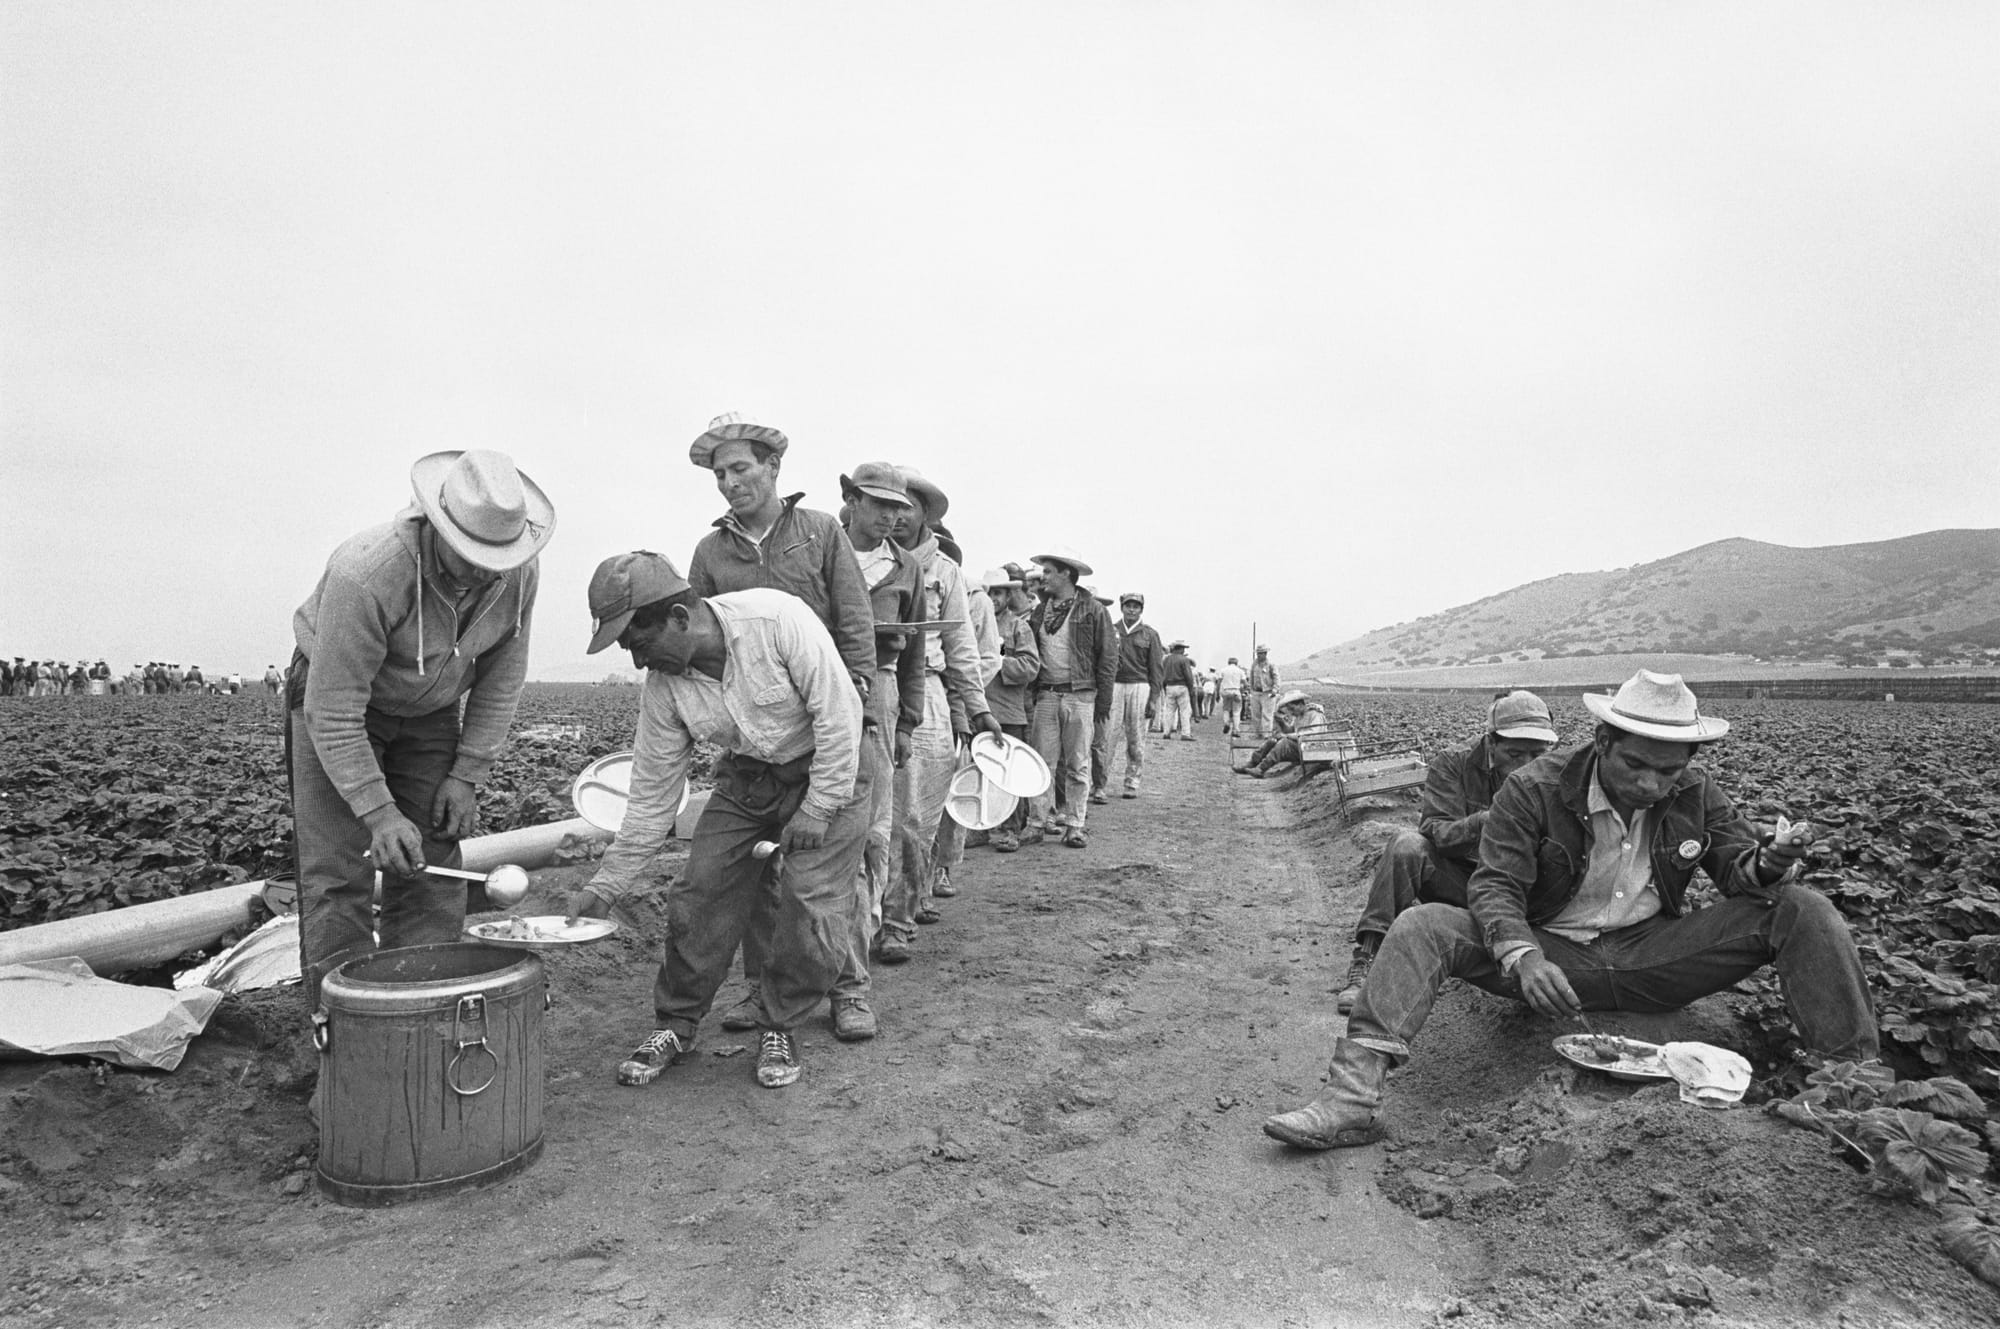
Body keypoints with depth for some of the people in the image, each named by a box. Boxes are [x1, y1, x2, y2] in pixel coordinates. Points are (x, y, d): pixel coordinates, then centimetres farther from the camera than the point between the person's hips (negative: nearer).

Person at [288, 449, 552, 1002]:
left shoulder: (520, 573, -20)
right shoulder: (365, 576, -35)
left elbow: (501, 678, -6)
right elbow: (334, 712, -30)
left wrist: (466, 775, -9)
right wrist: (378, 812, -32)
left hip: (429, 710, 4)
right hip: (334, 695, -4)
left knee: (433, 869, 1)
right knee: (339, 875, -9)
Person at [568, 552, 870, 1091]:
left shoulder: (777, 619, -29)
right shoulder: (662, 687, -12)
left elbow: (838, 711, -23)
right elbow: (652, 796, -4)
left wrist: (818, 808, -21)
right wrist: (606, 885, -7)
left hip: (826, 770, -4)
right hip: (745, 778, 5)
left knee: (811, 909, -12)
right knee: (700, 895, -4)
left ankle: (779, 1027, 11)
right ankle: (674, 1025, 17)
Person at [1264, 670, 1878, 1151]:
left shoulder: (1697, 794, 0)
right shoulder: (1533, 789, -12)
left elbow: (1737, 867, 4)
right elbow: (1495, 887, -16)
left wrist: (1769, 863, -23)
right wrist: (1524, 958, -36)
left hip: (1653, 956, 3)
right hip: (1554, 955, -2)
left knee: (1802, 909, -13)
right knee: (1422, 926, -29)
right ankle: (1353, 1096, -40)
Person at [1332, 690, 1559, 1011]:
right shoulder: (1451, 768, -3)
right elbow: (1434, 833, -16)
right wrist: (1486, 822, -35)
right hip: (1459, 883, -1)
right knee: (1407, 845, -30)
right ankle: (1367, 958, -32)